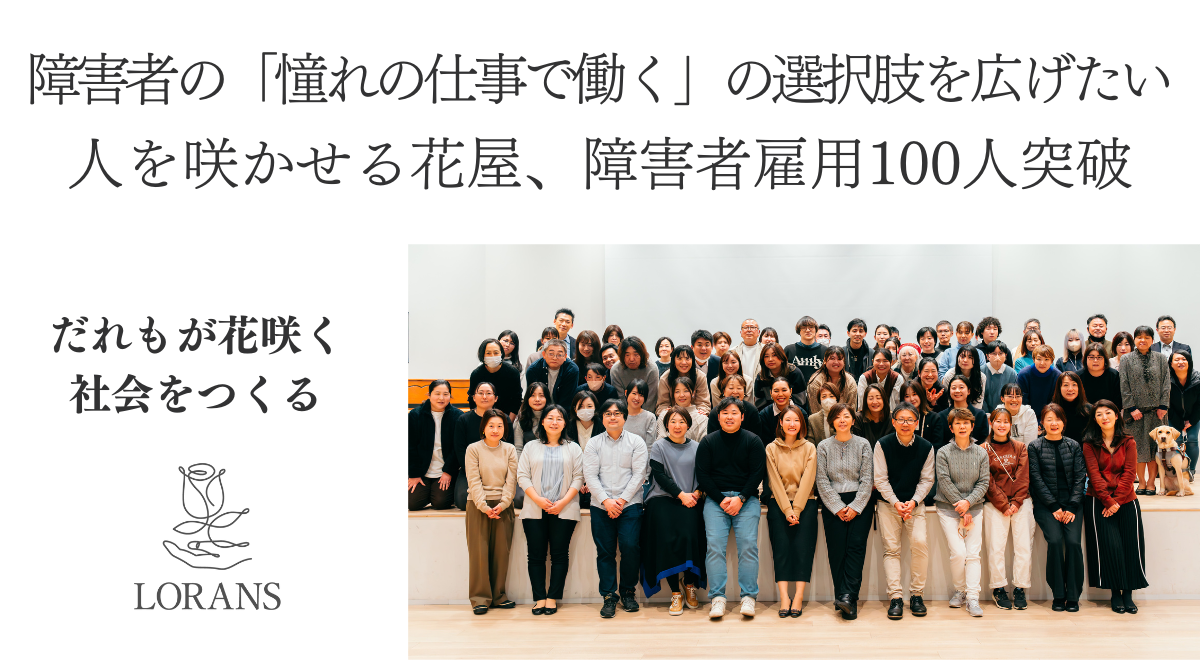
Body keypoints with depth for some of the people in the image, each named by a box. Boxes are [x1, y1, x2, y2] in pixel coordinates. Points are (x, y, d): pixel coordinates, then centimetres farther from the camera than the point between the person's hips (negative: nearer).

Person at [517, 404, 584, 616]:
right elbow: (522, 476, 4)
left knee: (560, 554, 0)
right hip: (535, 510, 1)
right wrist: (538, 500, -9)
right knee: (536, 555, 0)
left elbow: (578, 478, 3)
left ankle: (552, 598, 6)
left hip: (564, 510, -1)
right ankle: (539, 598, 6)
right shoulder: (531, 447, 12)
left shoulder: (573, 448, 10)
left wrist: (563, 502, -9)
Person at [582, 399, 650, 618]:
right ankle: (609, 596, 9)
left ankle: (627, 591, 8)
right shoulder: (593, 444, 10)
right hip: (601, 506, 1)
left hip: (630, 504, -1)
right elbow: (590, 475, 2)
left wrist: (622, 500, -8)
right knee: (605, 551, 0)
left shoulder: (636, 442, 7)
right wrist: (606, 501, -9)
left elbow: (639, 474, 0)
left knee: (630, 547, -11)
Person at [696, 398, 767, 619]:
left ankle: (748, 597, -12)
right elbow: (702, 475, 4)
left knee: (748, 543, -17)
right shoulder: (708, 442, 8)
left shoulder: (753, 441, 7)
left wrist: (741, 499, -10)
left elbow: (758, 473, 2)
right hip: (716, 497, 1)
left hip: (746, 498, 0)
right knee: (714, 544, -16)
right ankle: (717, 598, -15)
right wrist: (722, 499, -7)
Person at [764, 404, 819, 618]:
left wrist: (796, 510, -11)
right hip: (778, 502, 0)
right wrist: (787, 510, -11)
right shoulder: (771, 449, 5)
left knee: (803, 544, -15)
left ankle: (799, 596, -15)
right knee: (781, 543, -15)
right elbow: (775, 482, -1)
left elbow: (807, 481, -2)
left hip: (805, 502, 0)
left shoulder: (809, 448, 6)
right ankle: (784, 597, -17)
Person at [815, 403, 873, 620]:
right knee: (837, 549, -9)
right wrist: (838, 508, -7)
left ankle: (847, 596, -22)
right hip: (833, 504, 0)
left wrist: (855, 507, -8)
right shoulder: (823, 447, 8)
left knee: (856, 545, -16)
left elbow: (867, 478, 2)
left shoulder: (863, 445, 7)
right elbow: (822, 481, 2)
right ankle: (848, 602, -8)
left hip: (859, 502, 0)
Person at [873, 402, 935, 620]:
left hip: (915, 503, 1)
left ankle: (917, 594, -3)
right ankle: (895, 597, -7)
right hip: (888, 503, -1)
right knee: (891, 548, -9)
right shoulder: (882, 445, -5)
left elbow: (926, 480, 3)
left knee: (920, 542, -17)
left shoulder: (925, 447, 0)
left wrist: (913, 502, -12)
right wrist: (896, 503, -15)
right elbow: (880, 480, -5)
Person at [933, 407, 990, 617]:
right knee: (958, 552, -10)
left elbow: (983, 483, 2)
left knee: (973, 553, -5)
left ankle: (972, 598, -3)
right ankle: (959, 590, 11)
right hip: (948, 508, -2)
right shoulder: (943, 453, -2)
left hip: (974, 508, 2)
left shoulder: (981, 453, 6)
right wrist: (961, 510, -10)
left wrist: (968, 502, -13)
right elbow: (945, 483, -7)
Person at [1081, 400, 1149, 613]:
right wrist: (1108, 501, -14)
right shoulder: (1090, 444, 4)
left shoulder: (1128, 443, 8)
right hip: (1098, 501, -2)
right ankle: (1115, 593, 1)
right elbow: (1094, 475, -4)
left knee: (1131, 545, -8)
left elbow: (1128, 474, 0)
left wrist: (1117, 501, -11)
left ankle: (1128, 593, 1)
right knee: (1110, 545, -10)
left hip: (1126, 501, 2)